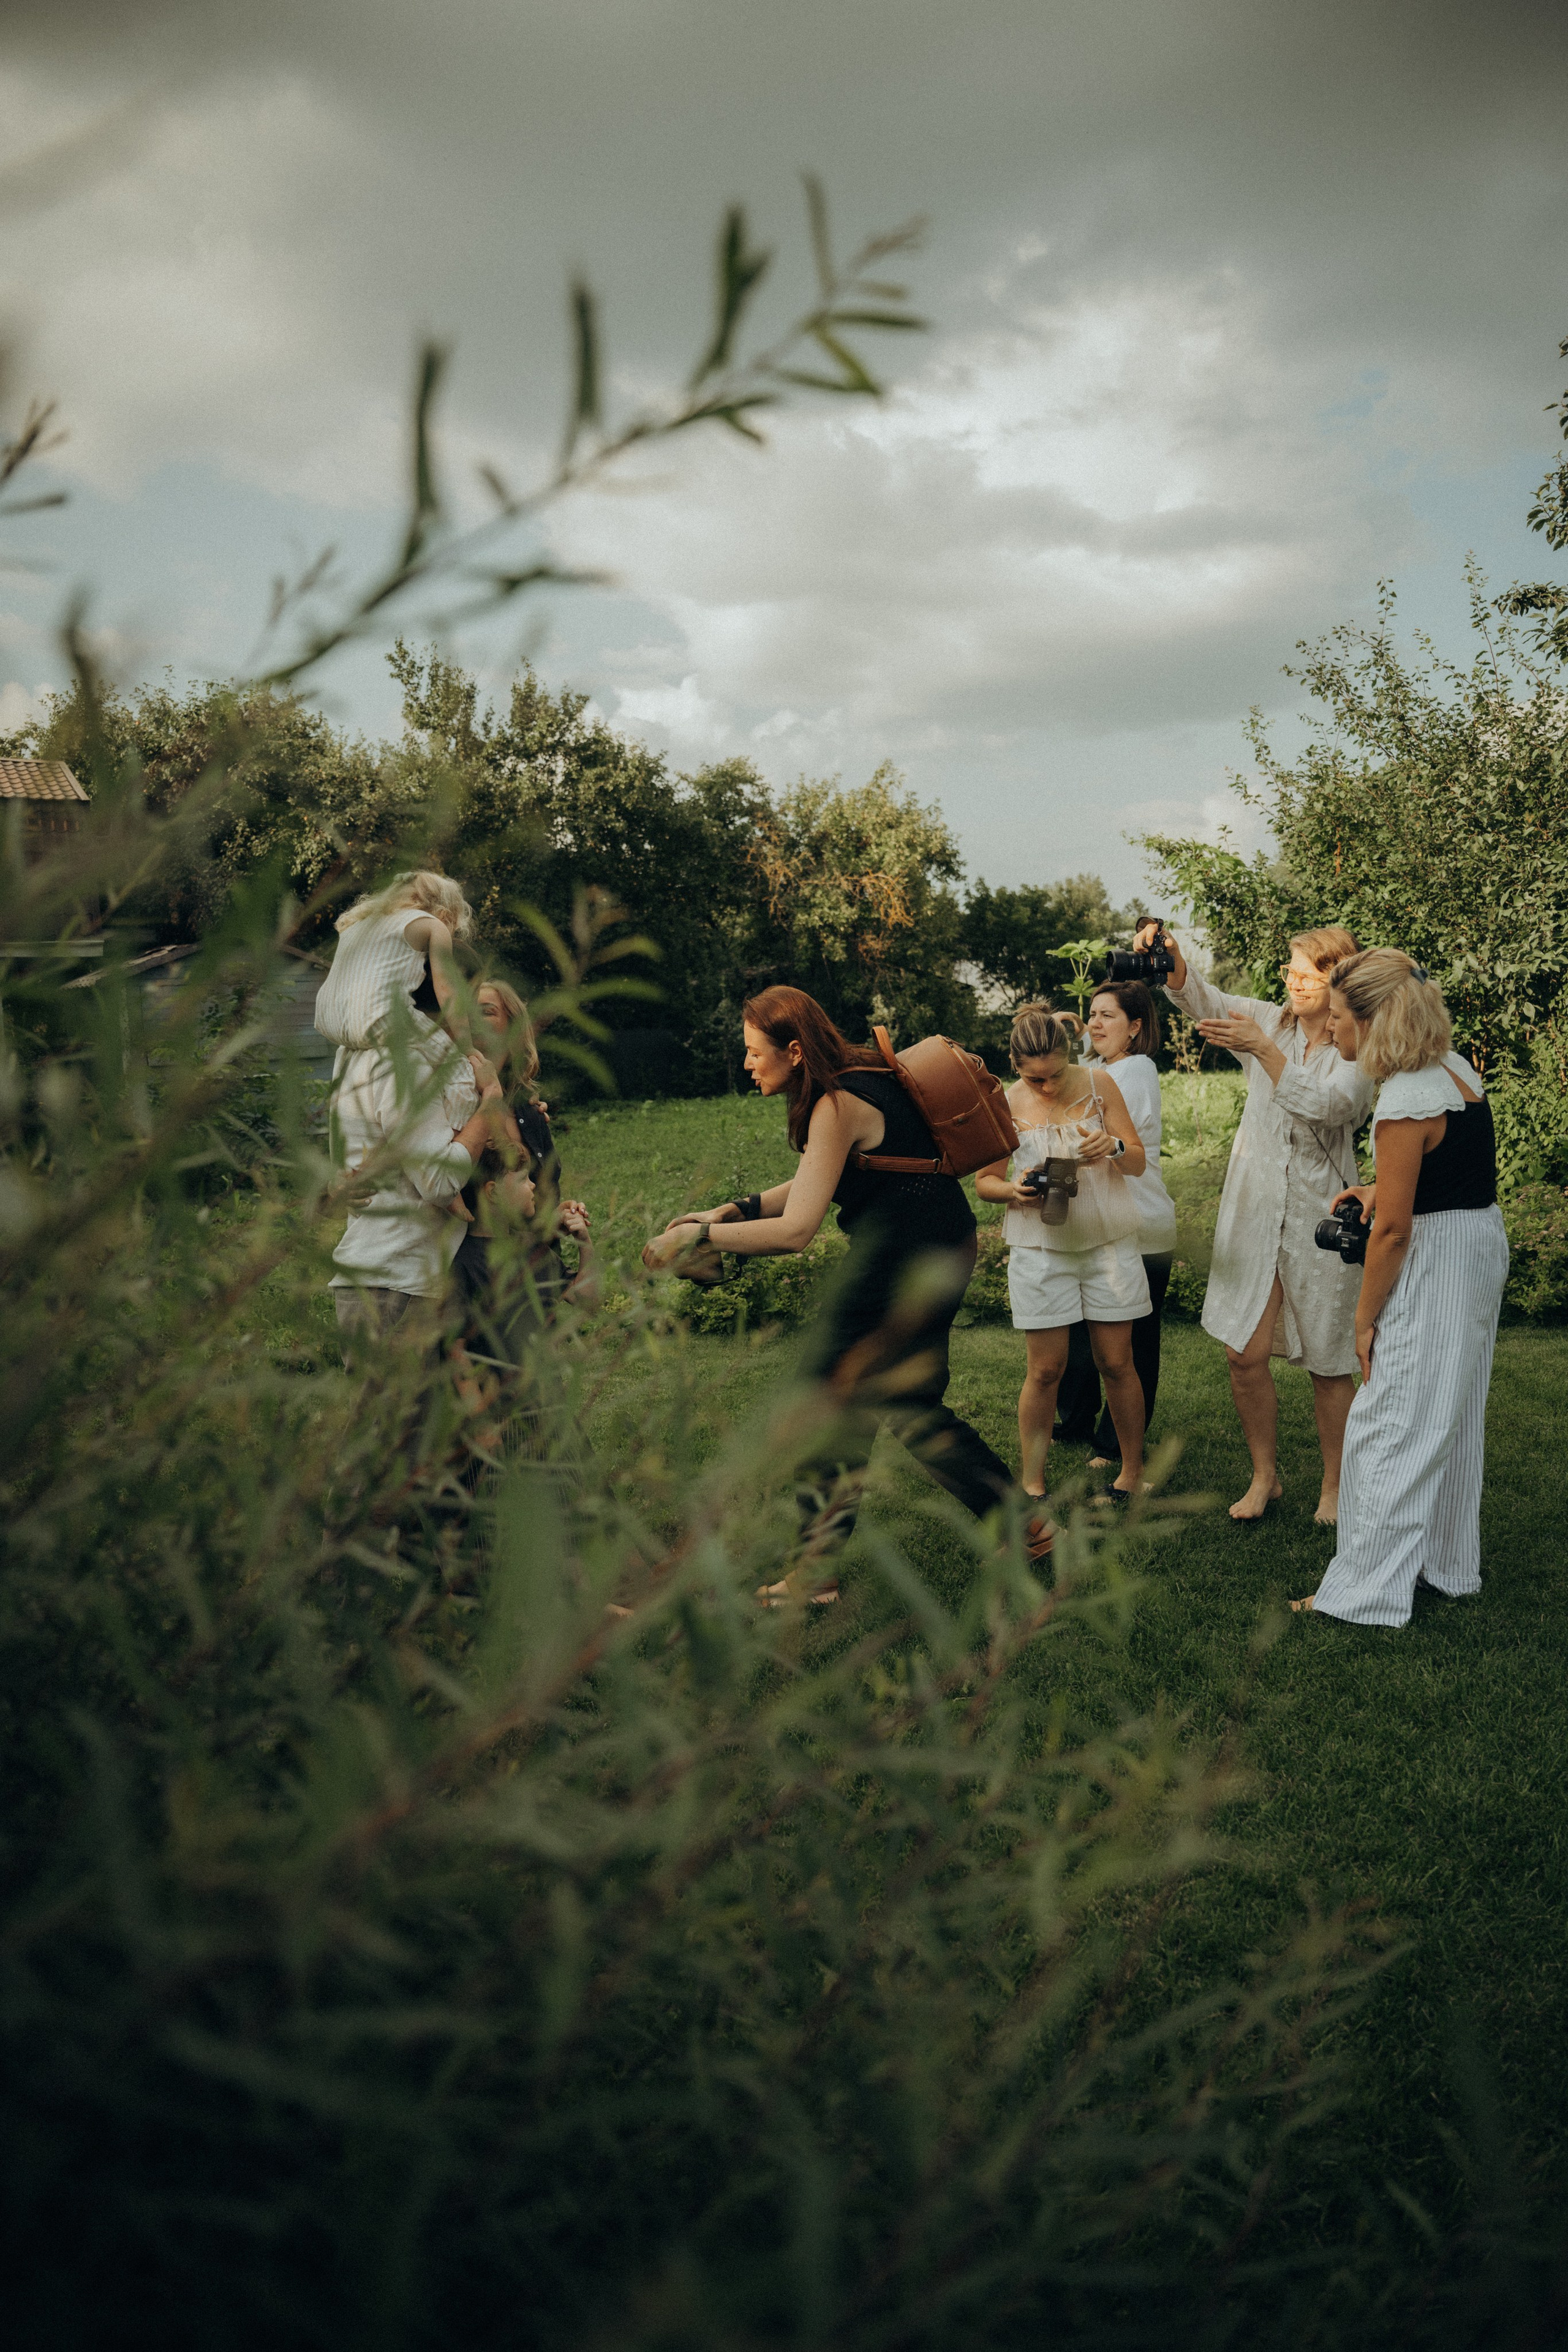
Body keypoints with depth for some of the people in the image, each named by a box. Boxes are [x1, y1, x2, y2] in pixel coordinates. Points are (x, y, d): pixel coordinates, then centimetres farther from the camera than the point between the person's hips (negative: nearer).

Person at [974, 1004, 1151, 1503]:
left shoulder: (1099, 1085, -1)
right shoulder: (1006, 1105, -3)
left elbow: (1138, 1163, 1)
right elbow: (985, 1181, 6)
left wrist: (1114, 1147, -21)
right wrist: (1015, 1190, -16)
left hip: (1108, 1241, 1)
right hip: (1041, 1247, -1)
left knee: (1116, 1363, 6)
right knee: (1045, 1370, 0)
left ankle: (1133, 1469, 23)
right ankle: (1033, 1482, 13)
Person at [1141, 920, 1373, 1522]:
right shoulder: (1268, 1021, 4)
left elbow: (1324, 1105, -24)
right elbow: (1202, 999, -9)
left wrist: (1263, 1050, -34)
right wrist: (1171, 960, -30)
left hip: (1321, 1218, -3)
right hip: (1254, 1209, 3)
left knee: (1329, 1363, 7)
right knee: (1245, 1355, 2)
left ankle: (1333, 1486, 24)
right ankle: (1265, 1476, 21)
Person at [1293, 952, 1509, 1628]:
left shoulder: (1405, 1102, -23)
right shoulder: (1456, 1068, 6)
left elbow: (1393, 1229, -22)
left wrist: (1365, 1318, -13)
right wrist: (1381, 1189, 8)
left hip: (1436, 1262, -10)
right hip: (1482, 1243, 10)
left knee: (1392, 1425, -3)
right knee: (1450, 1415, 20)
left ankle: (1368, 1591, 4)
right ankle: (1448, 1563, 33)